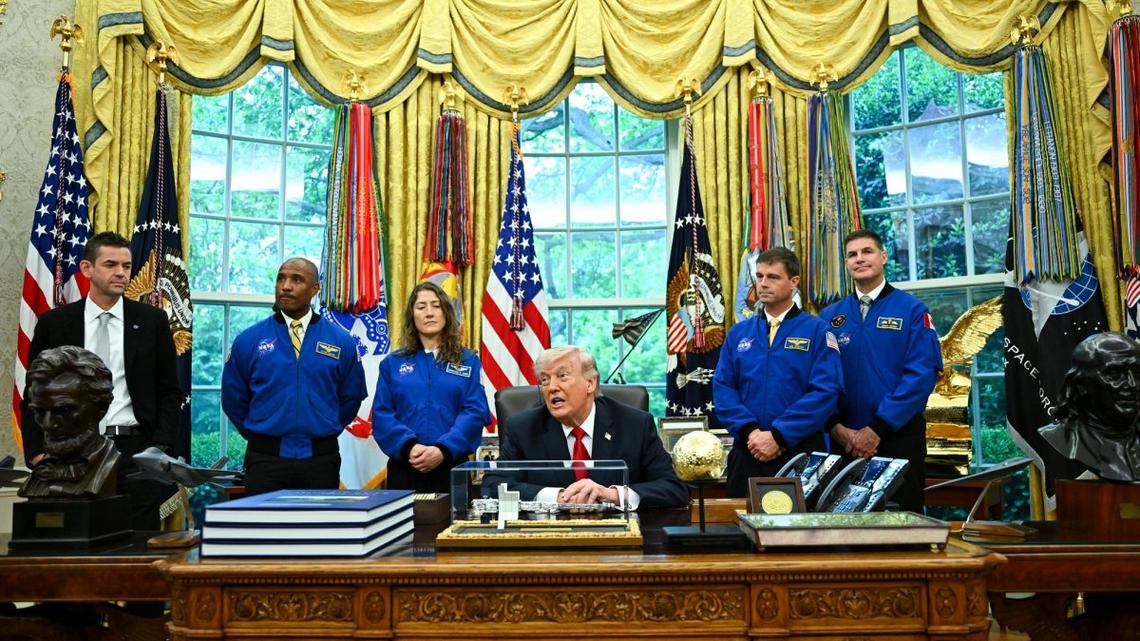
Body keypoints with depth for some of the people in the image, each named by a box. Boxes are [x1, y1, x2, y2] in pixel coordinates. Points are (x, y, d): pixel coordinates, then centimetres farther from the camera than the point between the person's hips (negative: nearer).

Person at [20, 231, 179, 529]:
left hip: (135, 449, 0)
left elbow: (169, 391, 6)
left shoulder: (152, 320, 5)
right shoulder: (54, 323, 6)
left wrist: (162, 448, -3)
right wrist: (37, 454, -1)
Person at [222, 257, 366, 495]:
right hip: (265, 458, 0)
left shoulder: (341, 341, 1)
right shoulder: (249, 340, 1)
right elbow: (233, 398, 9)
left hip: (320, 459, 1)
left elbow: (352, 396, 11)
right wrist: (258, 434, 11)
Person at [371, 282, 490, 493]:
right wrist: (408, 446, -16)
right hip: (404, 469, 1)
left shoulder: (468, 361, 7)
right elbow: (382, 413, 2)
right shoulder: (392, 363, 10)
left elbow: (475, 411, -3)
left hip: (452, 469, -1)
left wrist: (443, 450, -17)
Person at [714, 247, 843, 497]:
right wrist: (750, 431, -11)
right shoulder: (738, 333, 9)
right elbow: (723, 387, 4)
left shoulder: (817, 331, -2)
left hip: (801, 452, -3)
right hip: (747, 451, 3)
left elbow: (825, 391, -11)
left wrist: (778, 435, -16)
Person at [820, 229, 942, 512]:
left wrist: (878, 428, -16)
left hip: (898, 435, -3)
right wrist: (837, 428, -11)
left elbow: (923, 372, -11)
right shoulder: (829, 316, 8)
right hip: (845, 440, 3)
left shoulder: (912, 310, -1)